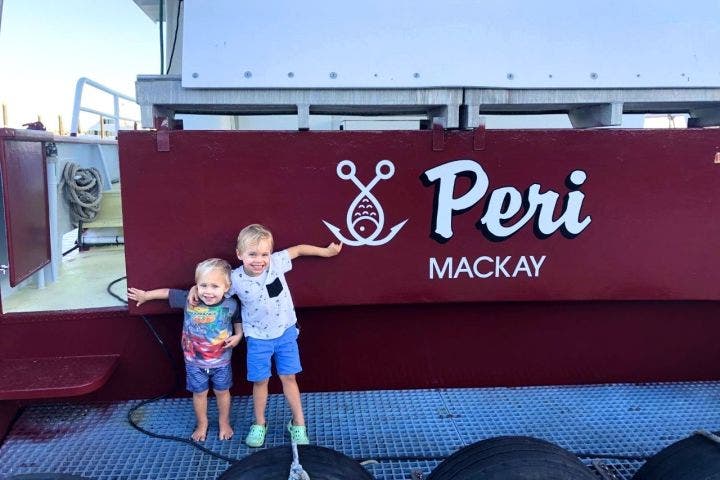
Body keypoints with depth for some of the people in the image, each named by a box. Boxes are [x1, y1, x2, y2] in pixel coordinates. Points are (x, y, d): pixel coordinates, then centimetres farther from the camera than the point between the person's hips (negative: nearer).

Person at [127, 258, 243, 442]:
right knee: (199, 393, 18)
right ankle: (202, 424, 42)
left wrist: (238, 336, -17)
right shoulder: (189, 300, -21)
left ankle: (224, 423, 42)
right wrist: (146, 295, 7)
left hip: (221, 362, 0)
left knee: (222, 392, 18)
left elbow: (238, 322, 0)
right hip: (195, 362, 1)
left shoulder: (231, 305, -21)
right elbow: (168, 292, -5)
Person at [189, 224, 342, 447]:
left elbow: (298, 249, -4)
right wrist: (196, 288, -18)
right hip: (258, 338, -1)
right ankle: (259, 424, 34)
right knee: (260, 381, 12)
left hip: (285, 332, 1)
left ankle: (298, 423, 26)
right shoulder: (235, 279, -20)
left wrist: (326, 251, 3)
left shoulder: (276, 263, -18)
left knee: (288, 377, 11)